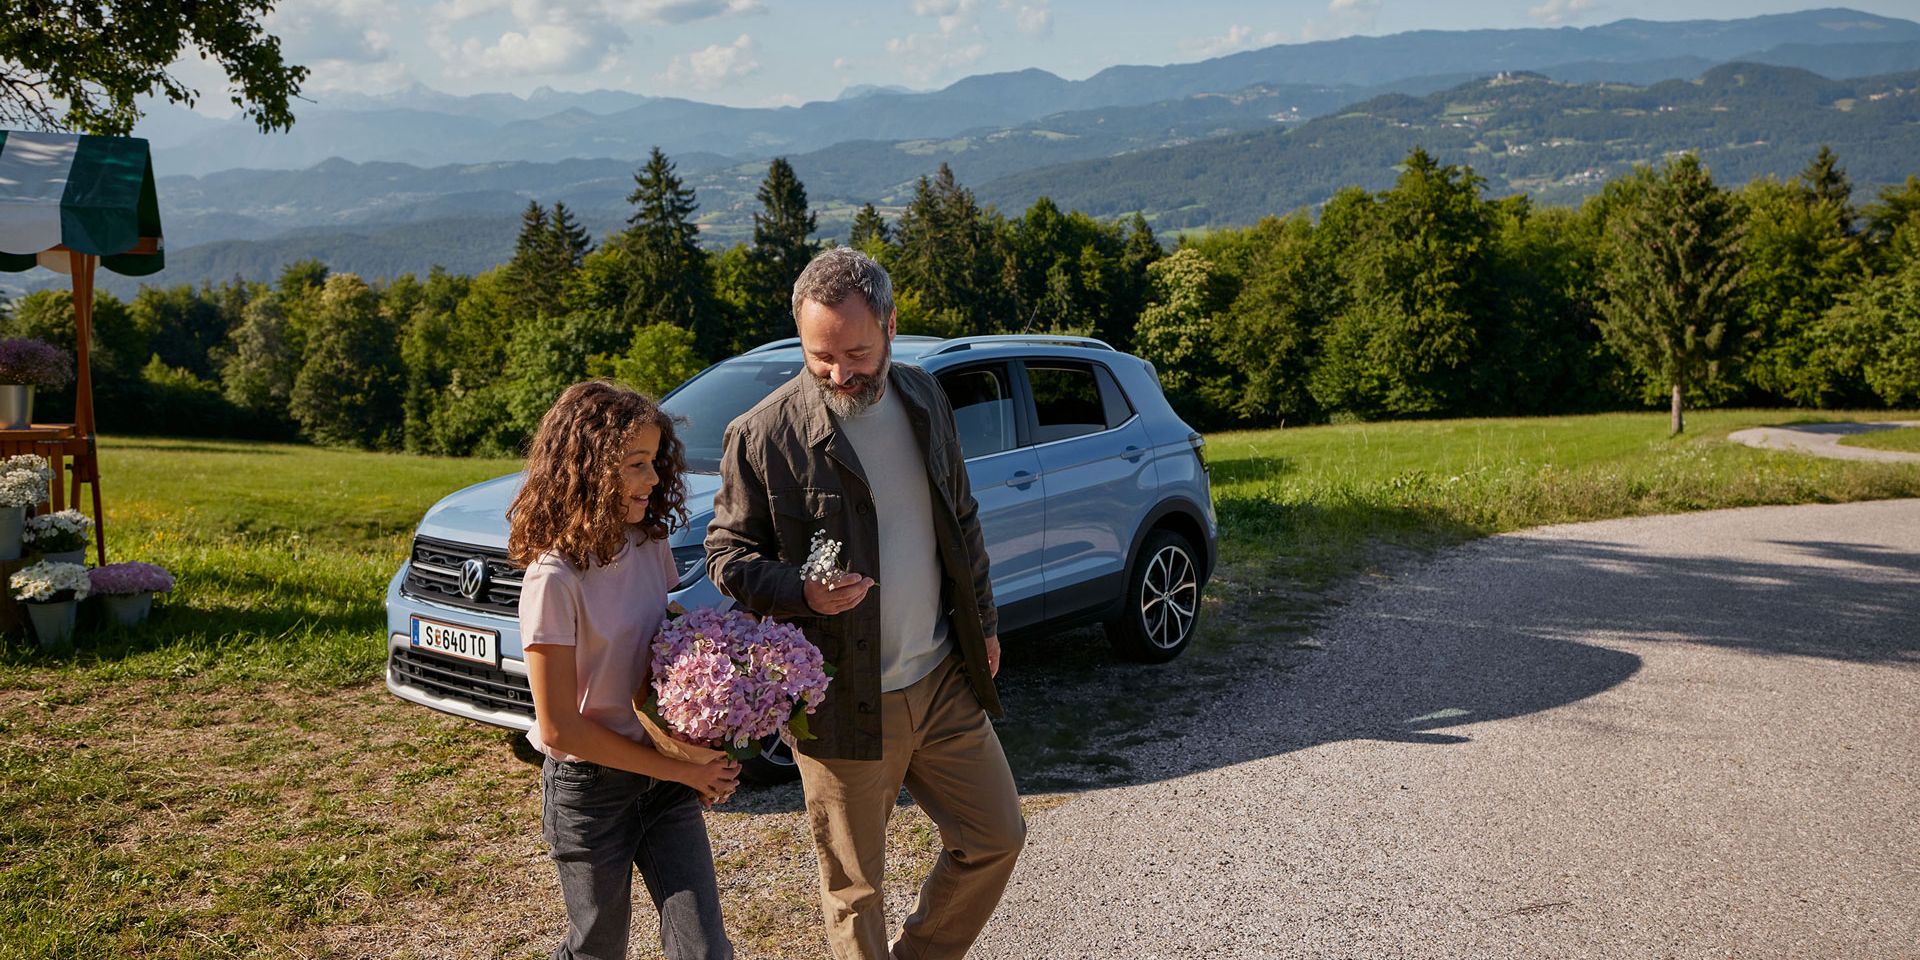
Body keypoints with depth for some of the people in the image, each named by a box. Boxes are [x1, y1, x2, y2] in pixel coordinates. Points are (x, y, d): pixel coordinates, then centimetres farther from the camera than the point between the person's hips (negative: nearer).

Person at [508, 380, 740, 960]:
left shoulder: (651, 545, -2)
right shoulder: (555, 580, -20)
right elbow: (560, 728, -18)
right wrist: (681, 770, -14)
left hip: (667, 781, 5)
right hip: (590, 788, -5)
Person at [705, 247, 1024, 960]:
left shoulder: (925, 400, 3)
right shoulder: (763, 435, -14)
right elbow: (726, 556, -7)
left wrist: (982, 620, 17)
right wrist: (801, 592, -25)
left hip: (944, 681, 5)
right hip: (846, 703, -5)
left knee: (996, 838, 14)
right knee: (854, 891, 8)